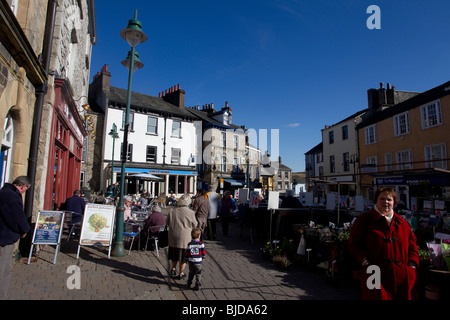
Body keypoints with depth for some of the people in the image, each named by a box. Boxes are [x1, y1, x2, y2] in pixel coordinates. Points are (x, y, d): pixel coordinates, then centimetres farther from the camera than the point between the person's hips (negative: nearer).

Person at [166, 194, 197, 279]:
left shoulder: (172, 210, -6)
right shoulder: (190, 212, -15)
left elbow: (167, 222, 6)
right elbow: (194, 225, -4)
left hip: (173, 236, 3)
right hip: (184, 237, -3)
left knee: (174, 253, 23)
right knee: (183, 254, 11)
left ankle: (173, 269, 24)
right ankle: (181, 273, 20)